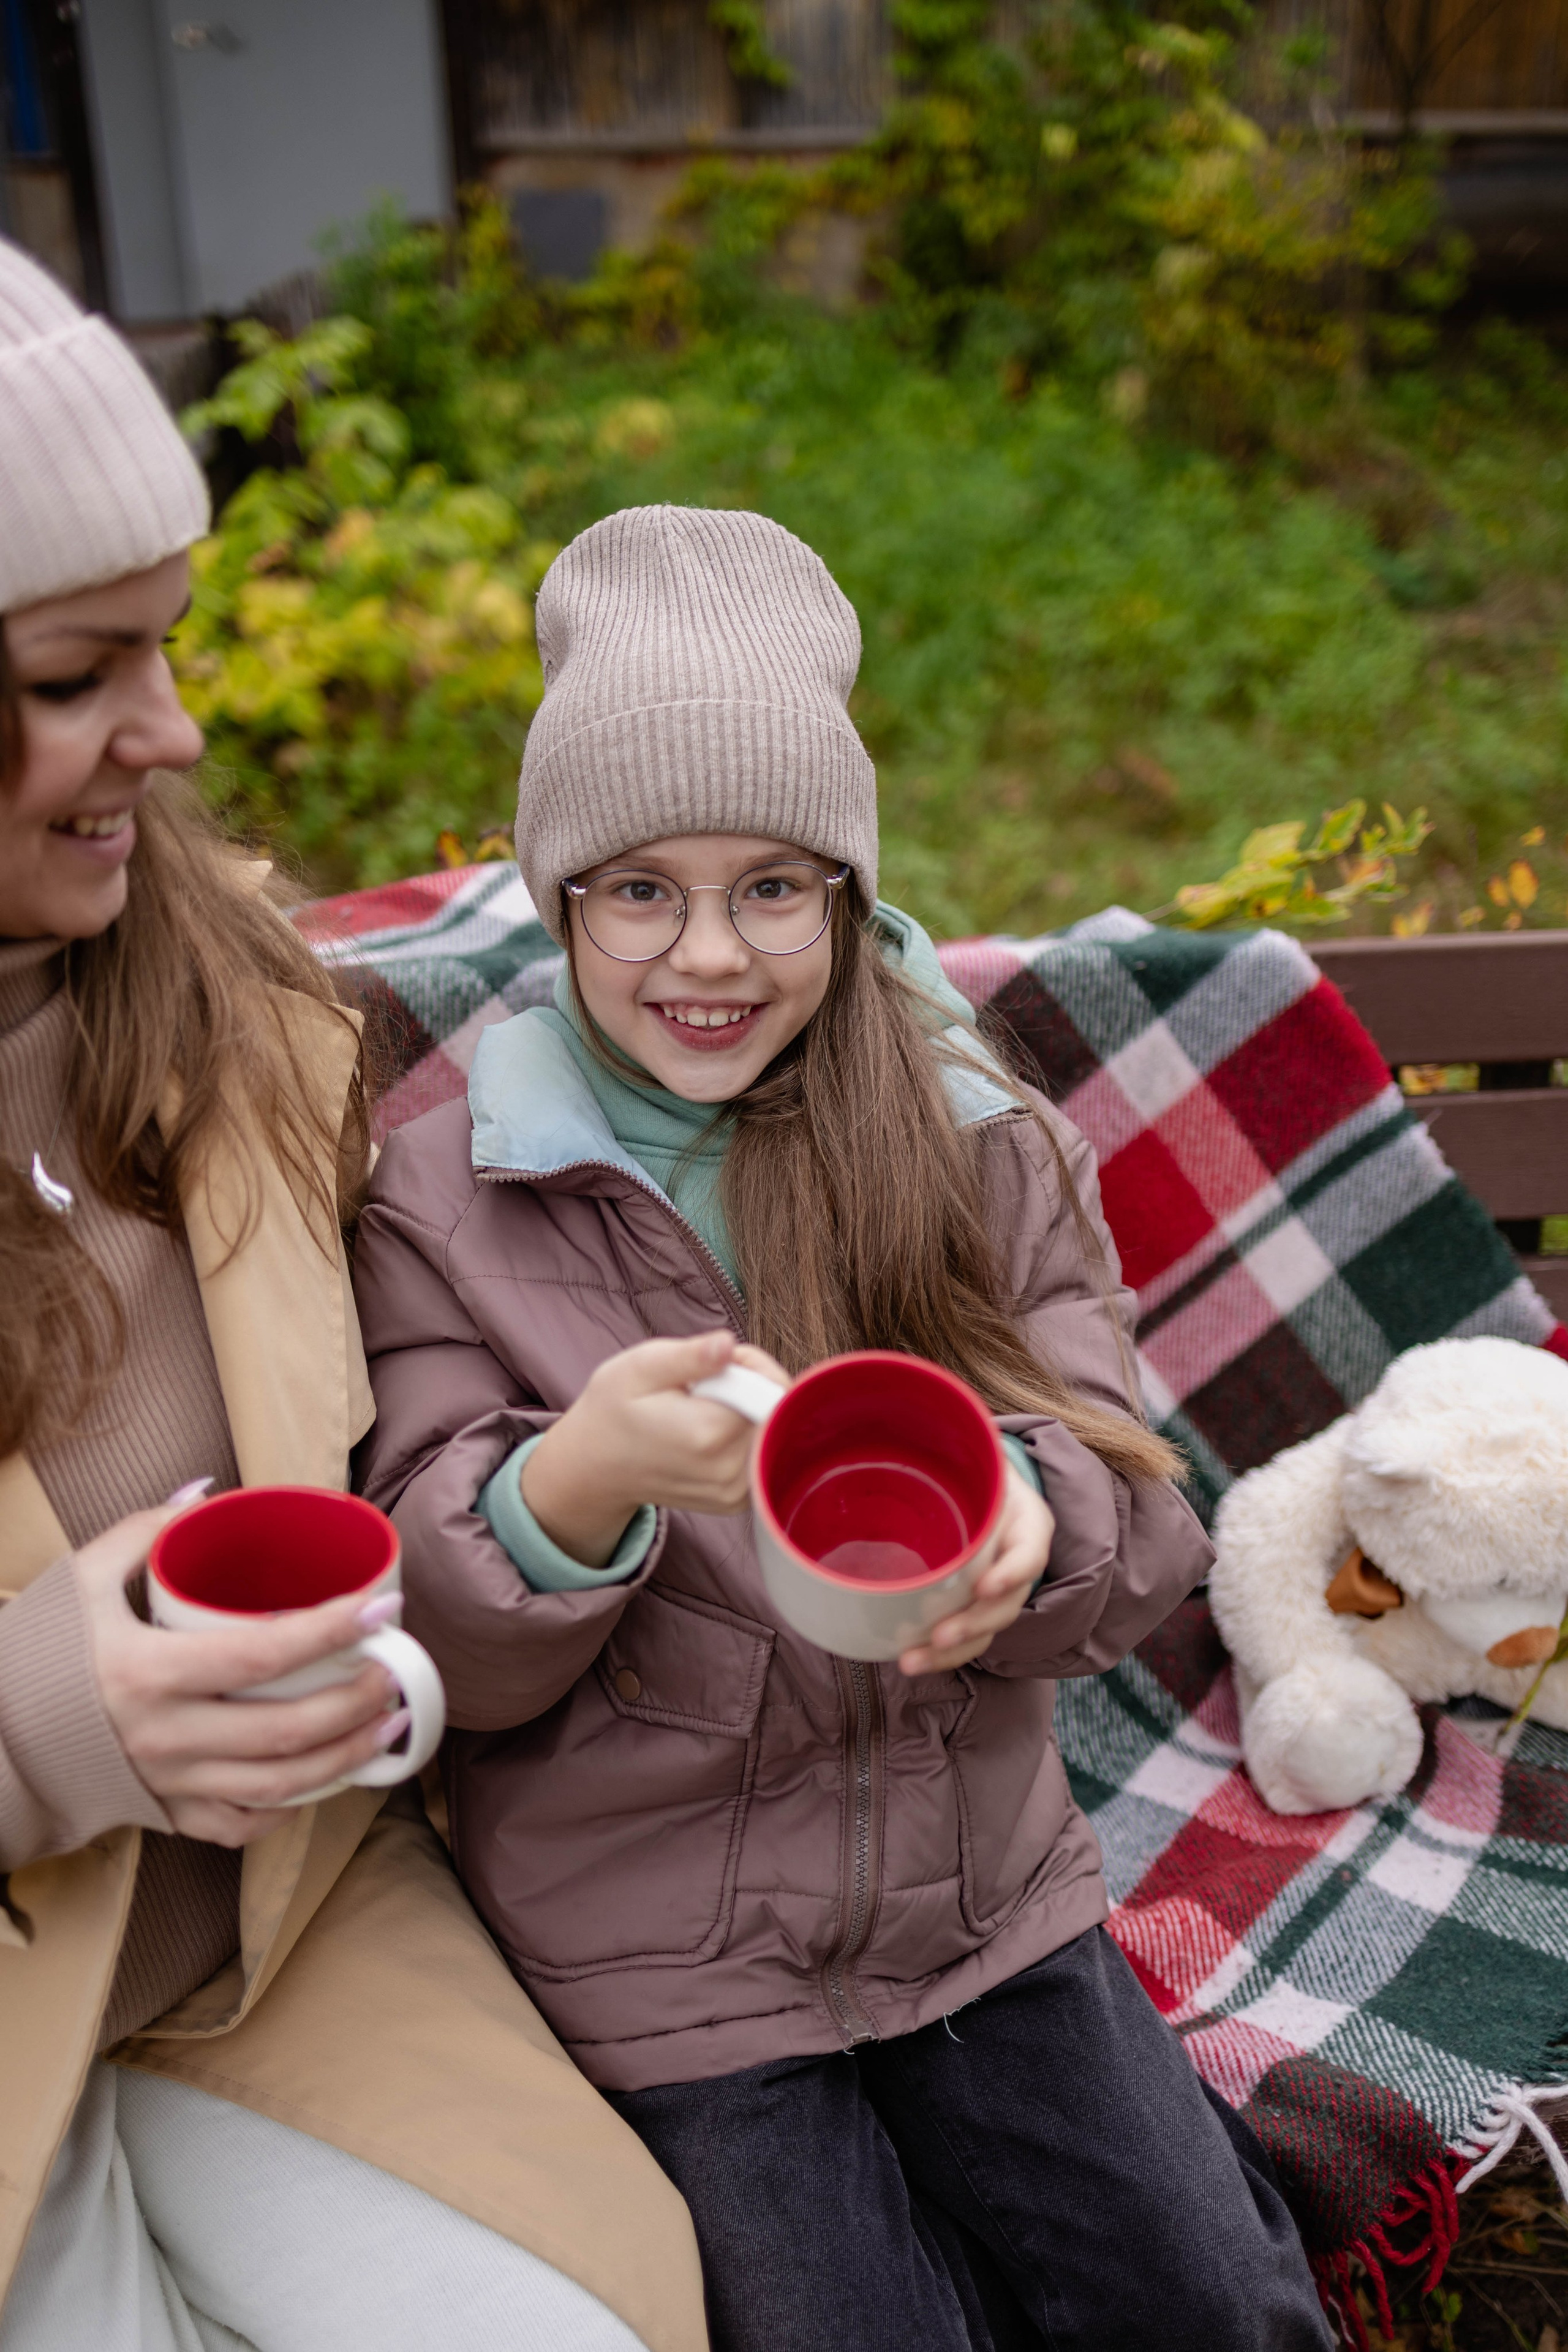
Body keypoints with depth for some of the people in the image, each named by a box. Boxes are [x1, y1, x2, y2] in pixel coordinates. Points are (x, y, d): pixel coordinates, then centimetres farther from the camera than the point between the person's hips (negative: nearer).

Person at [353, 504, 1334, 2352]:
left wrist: (1022, 1522, -32)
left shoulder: (986, 1147, -3)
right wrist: (575, 1488, -34)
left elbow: (1137, 1525, -7)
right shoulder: (445, 1202, -9)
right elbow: (437, 1652, -11)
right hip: (661, 1956, -2)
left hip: (986, 1883, 2)